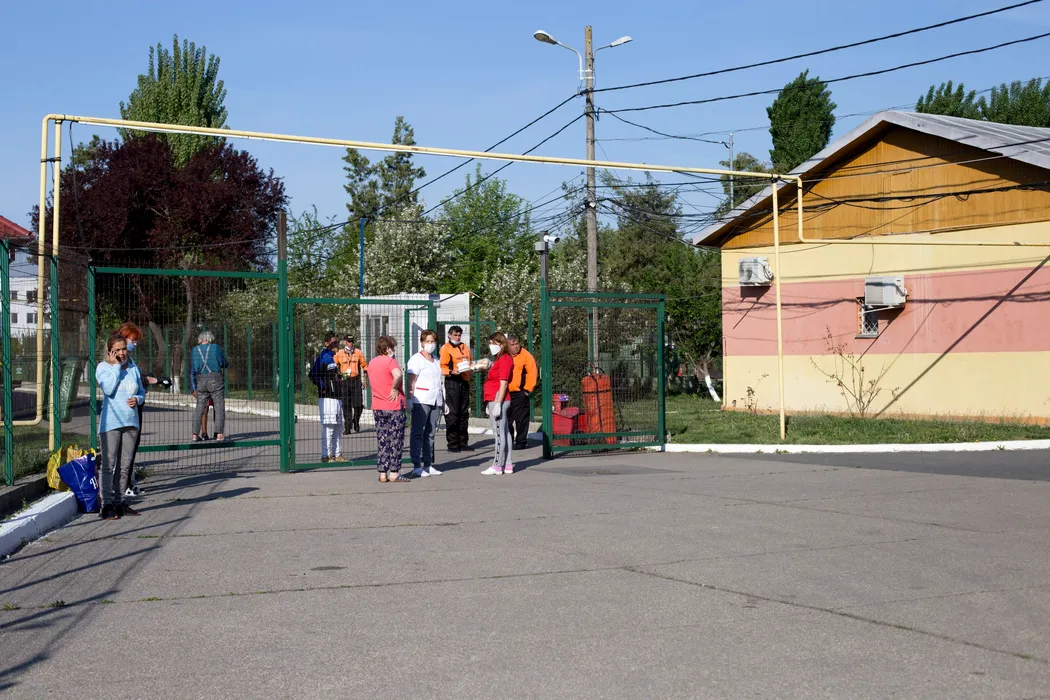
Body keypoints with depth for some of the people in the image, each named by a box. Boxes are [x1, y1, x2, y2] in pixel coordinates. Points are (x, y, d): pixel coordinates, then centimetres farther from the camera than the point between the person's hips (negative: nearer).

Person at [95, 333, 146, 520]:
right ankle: (107, 505, -3)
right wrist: (116, 366, -11)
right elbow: (108, 389, -17)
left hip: (131, 422, 5)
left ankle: (119, 502, 18)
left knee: (125, 465, 10)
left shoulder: (133, 368, 12)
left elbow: (142, 391, 19)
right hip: (110, 422, -5)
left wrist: (137, 399, -3)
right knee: (109, 465, -5)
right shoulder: (103, 367, -2)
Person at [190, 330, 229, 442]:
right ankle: (219, 435, -6)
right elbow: (224, 364, 3)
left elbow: (192, 371, 8)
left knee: (199, 408, 9)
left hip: (201, 381, 4)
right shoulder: (215, 348, -2)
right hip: (216, 380, -4)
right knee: (219, 407, 0)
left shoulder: (194, 350, 8)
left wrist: (193, 388, 10)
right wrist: (227, 364, 27)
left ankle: (194, 434, 5)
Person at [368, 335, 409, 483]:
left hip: (377, 407, 7)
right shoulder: (389, 361, -12)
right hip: (394, 406, -6)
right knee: (396, 441, 0)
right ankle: (394, 473, 0)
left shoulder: (371, 363, 12)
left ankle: (382, 473, 8)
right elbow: (397, 375, -32)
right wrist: (395, 389, -17)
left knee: (382, 441, 9)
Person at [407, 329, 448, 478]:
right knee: (418, 433, -5)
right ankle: (417, 466, -6)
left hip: (435, 401, 7)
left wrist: (443, 402, 23)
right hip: (421, 401, -7)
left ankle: (428, 465, 12)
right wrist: (410, 399, -17)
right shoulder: (416, 359, -2)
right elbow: (411, 382, -9)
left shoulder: (436, 360, 20)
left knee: (430, 433, 8)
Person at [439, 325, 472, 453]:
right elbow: (442, 367, -9)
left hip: (465, 382, 7)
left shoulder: (465, 347, 17)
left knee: (464, 413, 10)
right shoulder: (445, 348, -4)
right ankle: (453, 444, -4)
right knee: (453, 414, -7)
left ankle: (463, 442, 17)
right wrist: (451, 372, -25)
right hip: (452, 383, -7)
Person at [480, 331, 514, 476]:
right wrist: (489, 404, 18)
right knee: (504, 433, 10)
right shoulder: (498, 360, 19)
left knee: (499, 433, -7)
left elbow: (503, 384, -16)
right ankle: (508, 465, 13)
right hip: (494, 400, 10)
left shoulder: (504, 359, -10)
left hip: (498, 400, -10)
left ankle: (497, 466, -6)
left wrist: (497, 404, -20)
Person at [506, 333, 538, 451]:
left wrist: (527, 390, -10)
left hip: (520, 393, -5)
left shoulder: (526, 355, -5)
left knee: (521, 419, -3)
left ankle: (521, 441, 4)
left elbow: (533, 373, -9)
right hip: (506, 393, 5)